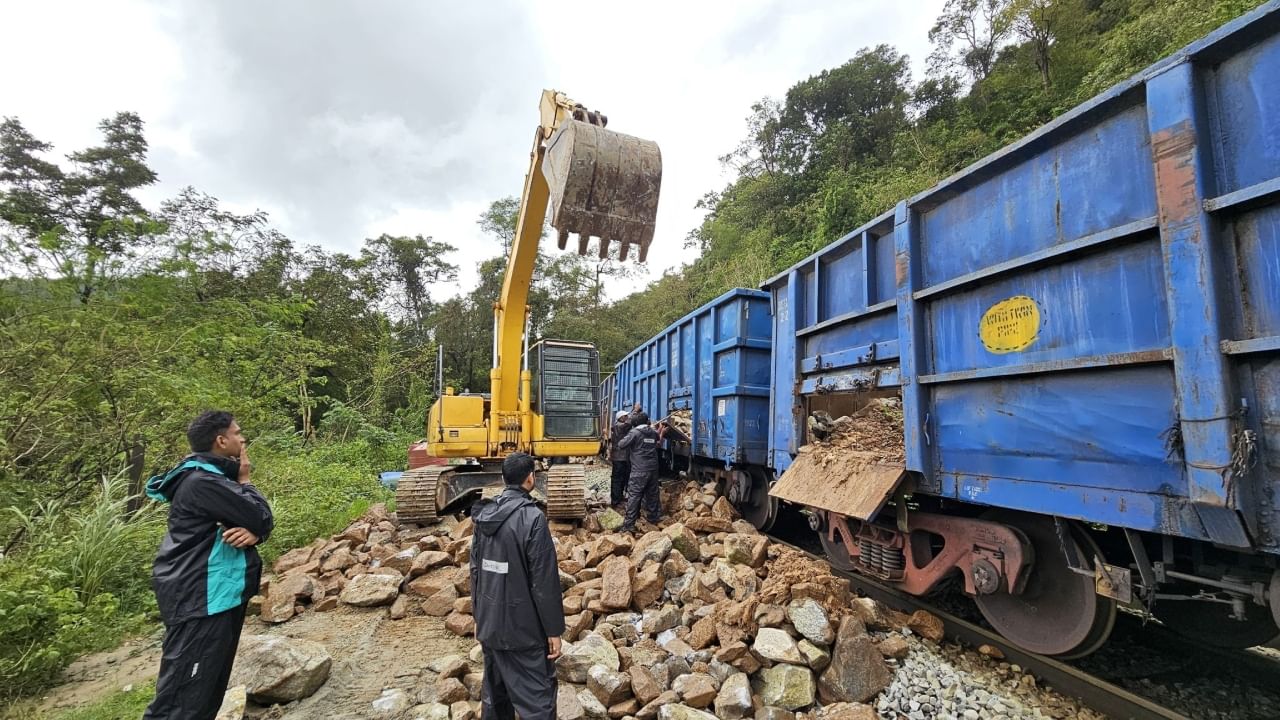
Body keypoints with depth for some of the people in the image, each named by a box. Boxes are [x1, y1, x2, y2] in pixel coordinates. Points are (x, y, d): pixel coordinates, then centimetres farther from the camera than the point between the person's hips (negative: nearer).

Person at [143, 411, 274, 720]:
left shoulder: (214, 476, 12)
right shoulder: (201, 482, -20)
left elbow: (263, 522, 7)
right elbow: (260, 517, -20)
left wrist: (254, 533, -16)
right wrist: (244, 481, -6)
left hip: (220, 594, 10)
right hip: (200, 600, -10)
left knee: (208, 691, 18)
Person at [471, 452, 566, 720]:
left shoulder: (484, 514, 1)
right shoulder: (532, 518, -21)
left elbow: (475, 570, 9)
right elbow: (545, 581, -19)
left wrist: (479, 617, 20)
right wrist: (553, 630, -9)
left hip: (489, 624, 7)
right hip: (523, 628, -7)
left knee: (495, 693, 22)